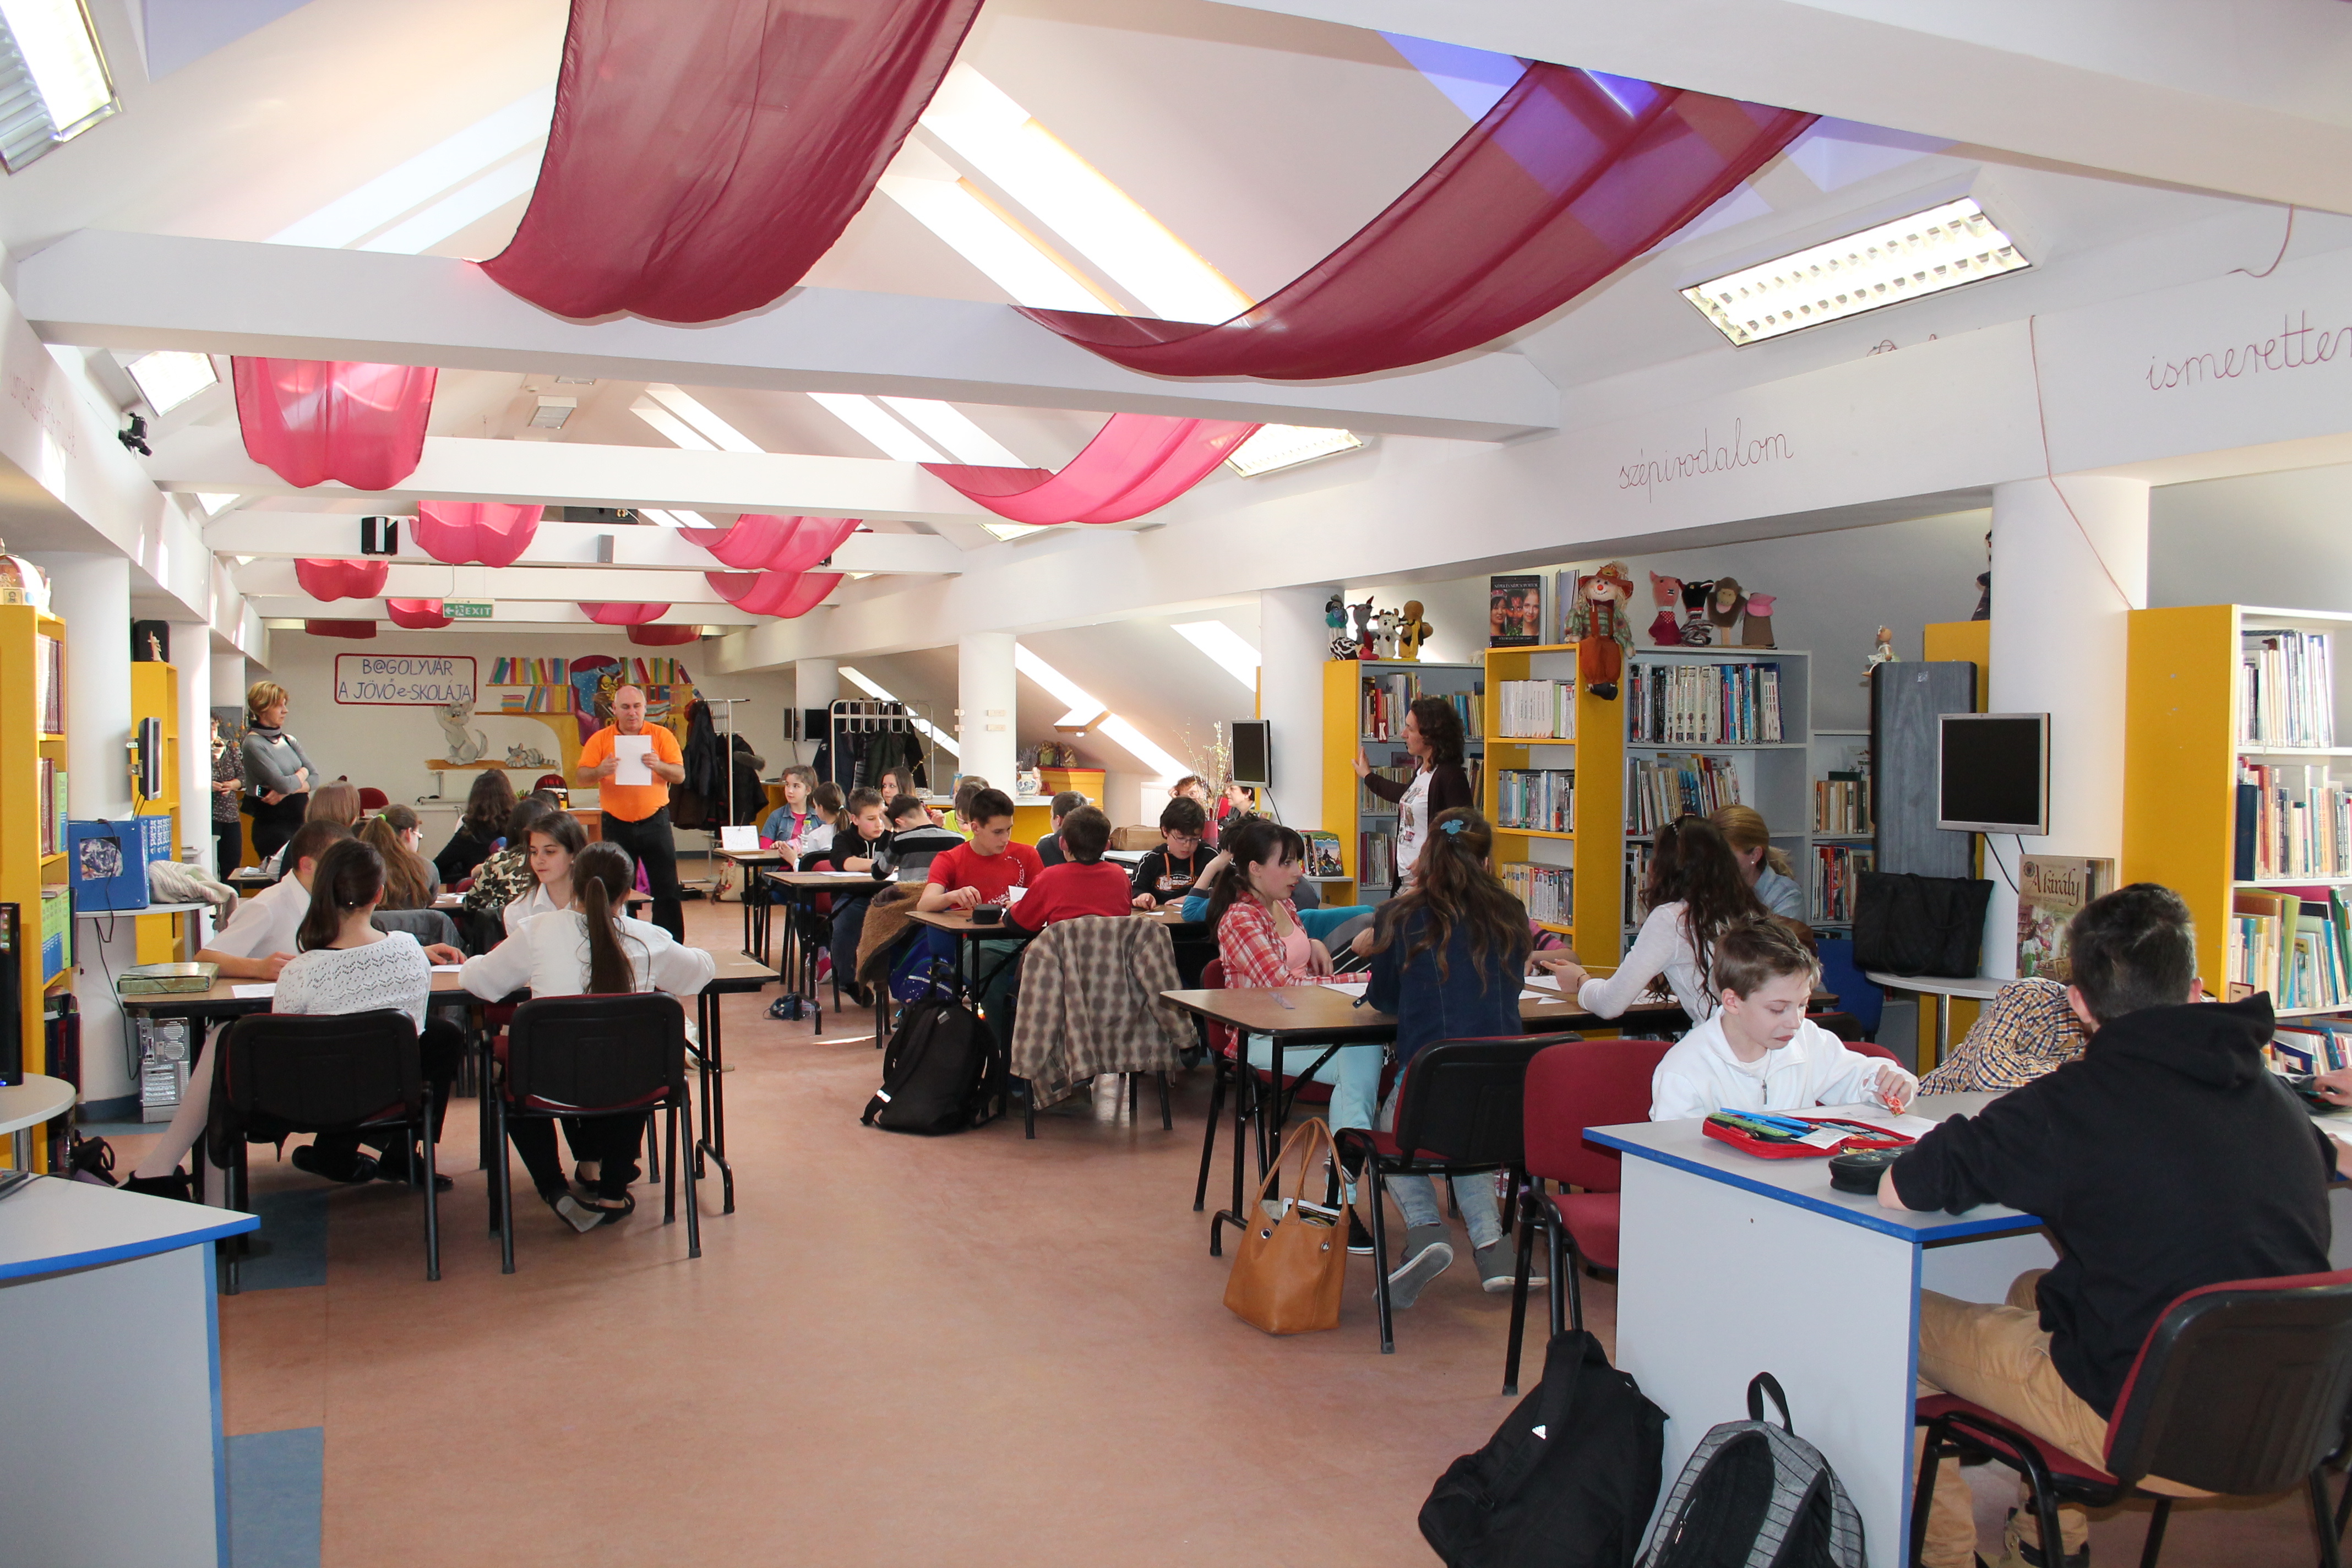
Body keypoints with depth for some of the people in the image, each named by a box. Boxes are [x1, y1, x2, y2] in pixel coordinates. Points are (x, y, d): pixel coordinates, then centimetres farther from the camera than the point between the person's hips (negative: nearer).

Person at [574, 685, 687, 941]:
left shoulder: (662, 736, 1)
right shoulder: (600, 739, 3)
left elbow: (680, 775, -6)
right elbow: (581, 776, -3)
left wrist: (659, 765, -26)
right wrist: (600, 771, -24)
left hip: (655, 822, -1)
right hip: (617, 824, 1)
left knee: (667, 890, -2)